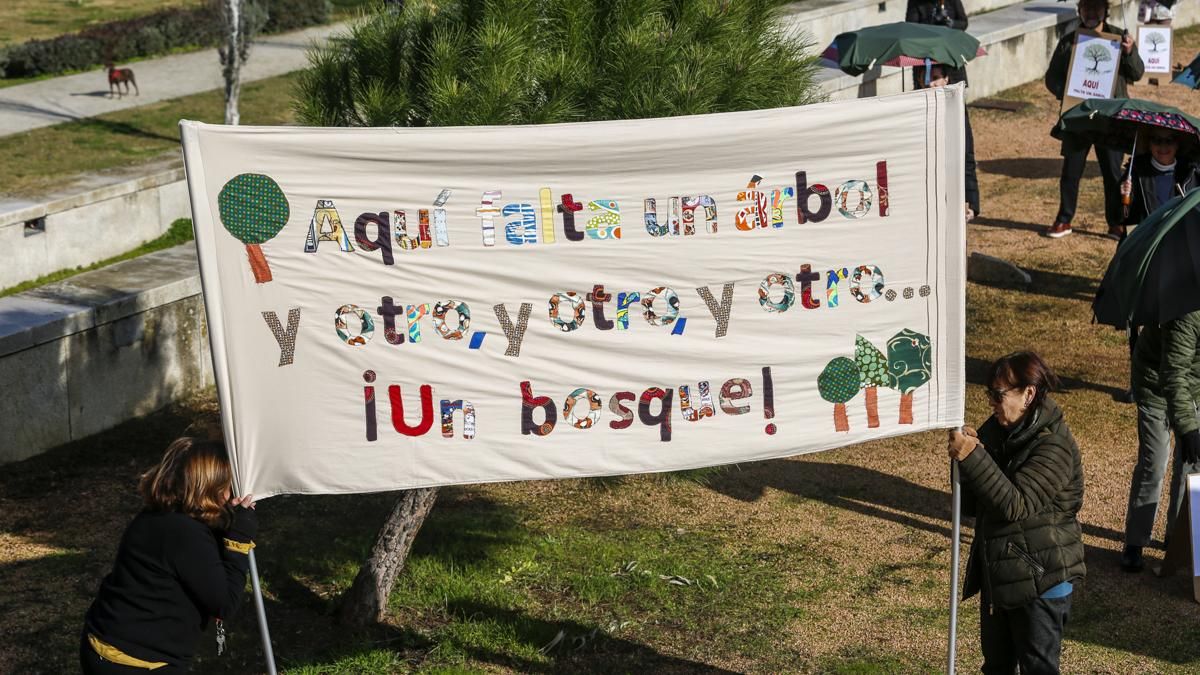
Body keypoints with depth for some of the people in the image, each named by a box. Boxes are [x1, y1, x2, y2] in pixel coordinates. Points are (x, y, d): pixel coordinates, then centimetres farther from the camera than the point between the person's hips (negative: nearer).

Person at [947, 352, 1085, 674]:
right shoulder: (996, 431, 3)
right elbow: (970, 505, 3)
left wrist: (973, 456, -33)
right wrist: (964, 455, -14)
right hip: (997, 572, 8)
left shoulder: (1053, 446, -19)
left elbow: (1015, 505, -30)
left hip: (1040, 578, -8)